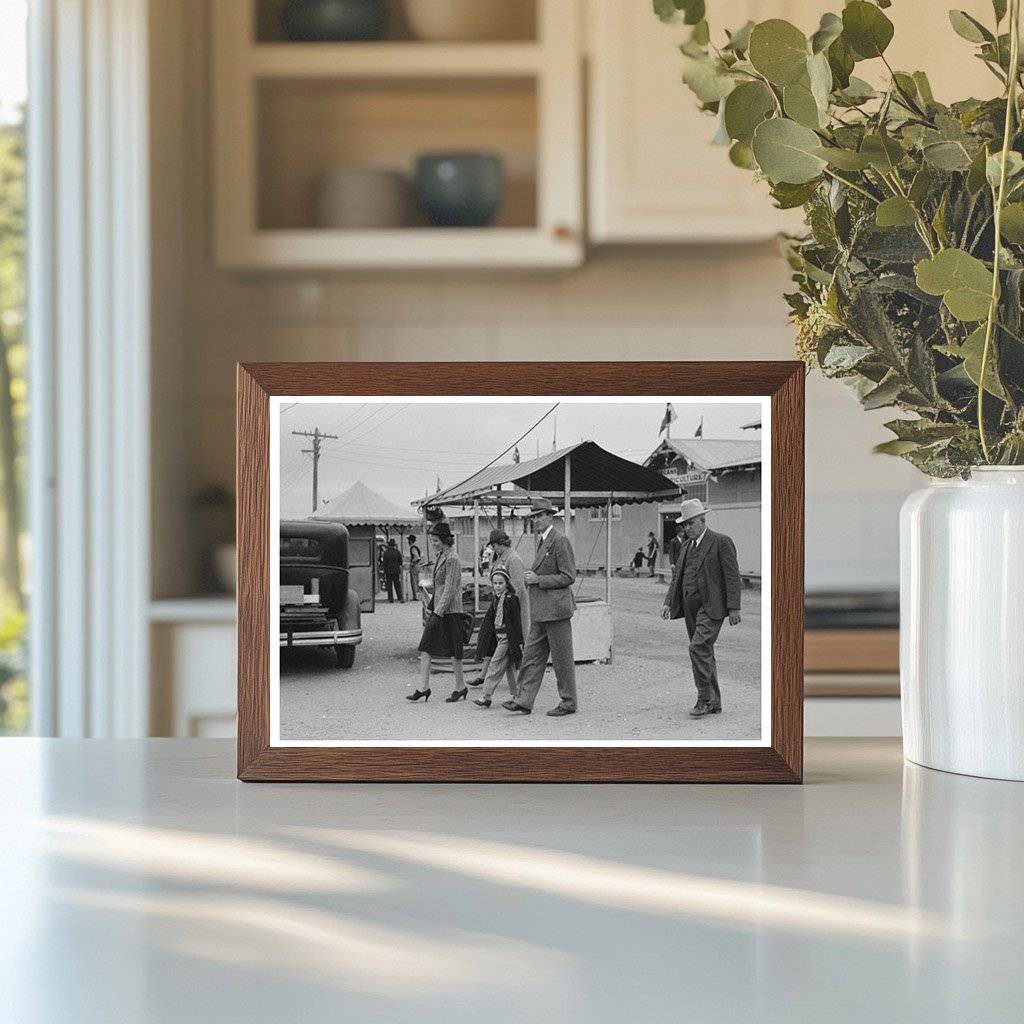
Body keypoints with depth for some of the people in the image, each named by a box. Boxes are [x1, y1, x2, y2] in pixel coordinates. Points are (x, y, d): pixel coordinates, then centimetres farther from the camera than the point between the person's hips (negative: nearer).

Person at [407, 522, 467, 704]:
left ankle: (460, 687, 12)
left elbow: (449, 589, -19)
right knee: (425, 647, 3)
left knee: (453, 650, 0)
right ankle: (423, 687, 4)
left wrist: (438, 612, -22)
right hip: (438, 610, 9)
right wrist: (431, 607, 20)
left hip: (449, 611, -9)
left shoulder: (452, 560, -16)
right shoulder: (438, 556, 12)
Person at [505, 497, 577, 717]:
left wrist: (538, 580, -16)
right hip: (540, 612, 10)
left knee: (562, 658, -1)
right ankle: (523, 700, 9)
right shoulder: (543, 542, 17)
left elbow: (568, 577, -16)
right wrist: (532, 579, 9)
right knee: (532, 656, 8)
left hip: (555, 608, -10)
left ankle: (568, 703, 8)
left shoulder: (560, 541, -13)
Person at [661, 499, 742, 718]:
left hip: (711, 607, -8)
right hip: (691, 608, 8)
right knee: (704, 654, 10)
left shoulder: (721, 542, -6)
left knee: (699, 648, -19)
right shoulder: (688, 546, 16)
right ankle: (714, 703, 17)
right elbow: (677, 576, 16)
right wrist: (669, 603, 2)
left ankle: (704, 699, -12)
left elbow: (732, 576, -9)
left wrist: (733, 608, -15)